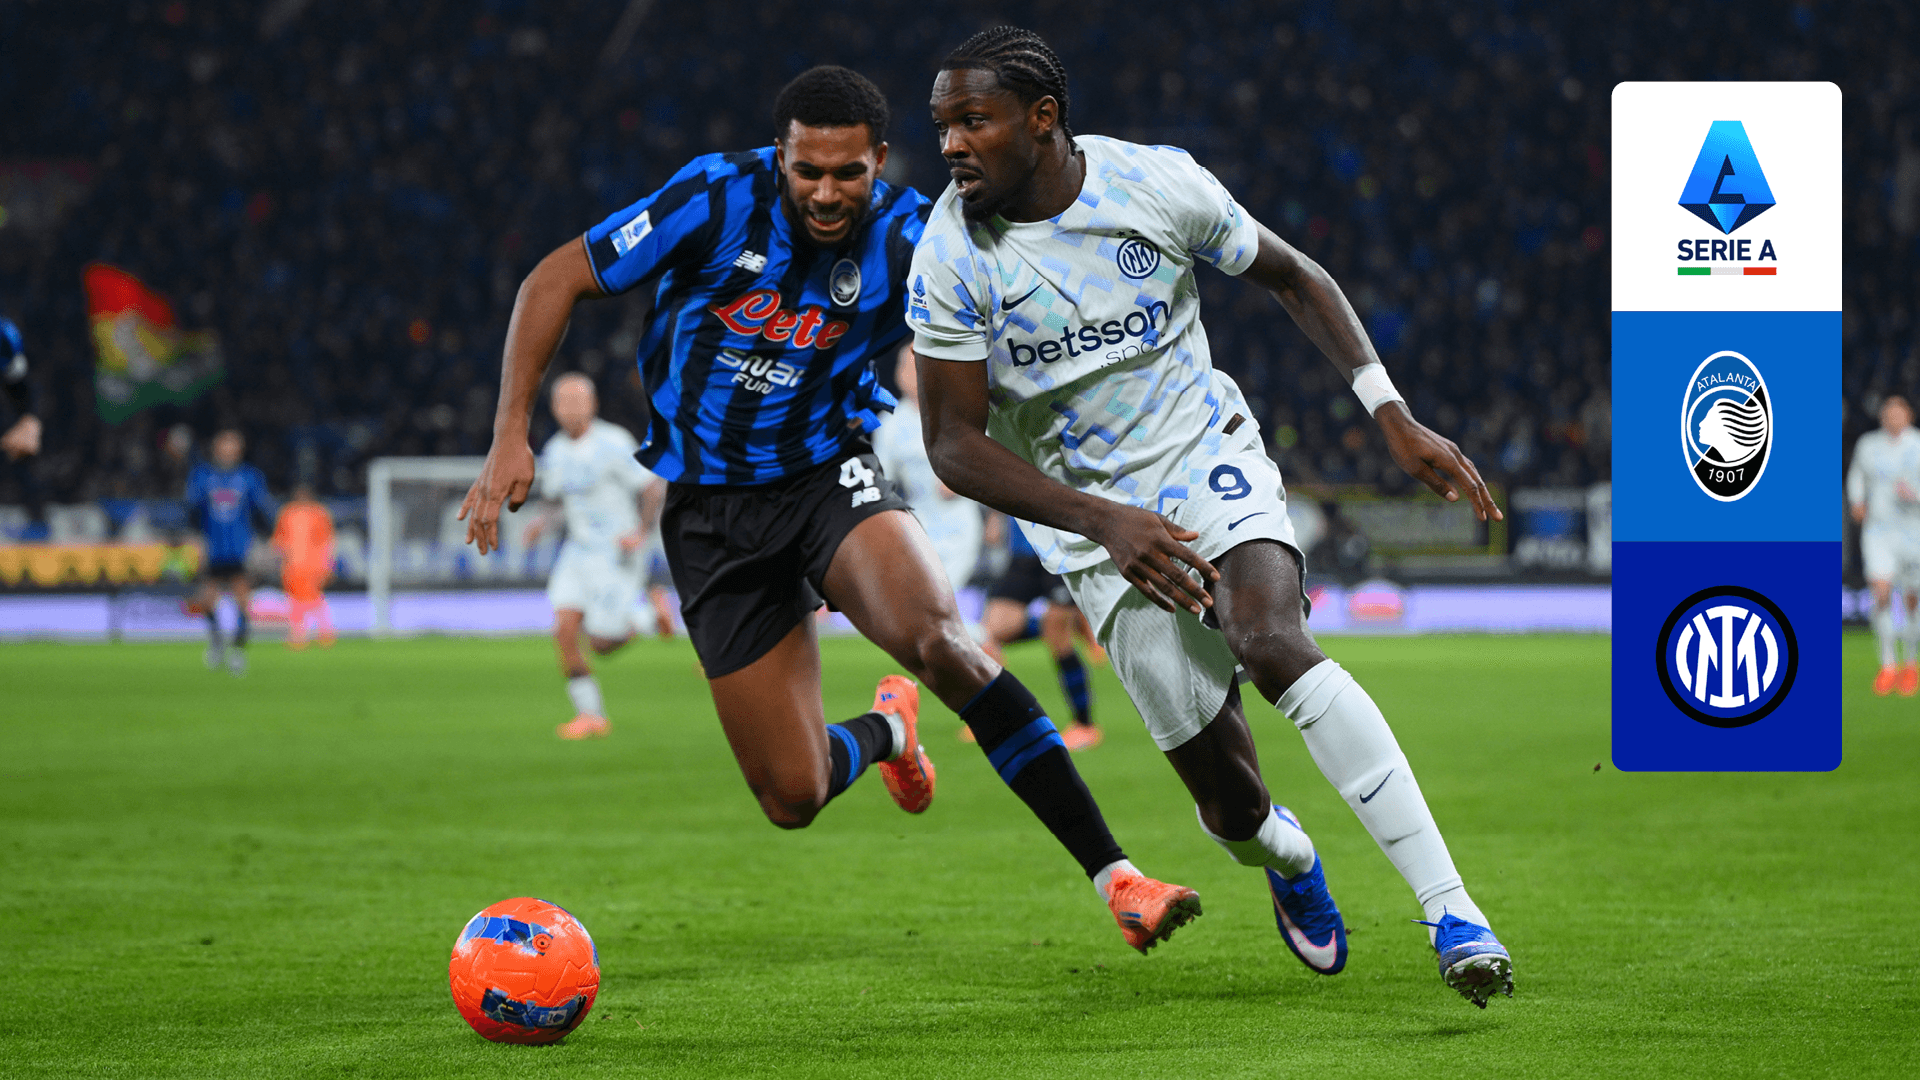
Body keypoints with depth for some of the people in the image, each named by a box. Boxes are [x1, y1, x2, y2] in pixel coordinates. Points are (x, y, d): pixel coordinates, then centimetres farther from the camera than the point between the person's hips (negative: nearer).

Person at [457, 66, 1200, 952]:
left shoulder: (908, 239, -12)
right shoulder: (718, 198, -15)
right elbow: (557, 280, -8)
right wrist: (510, 437, -15)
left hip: (829, 473, 0)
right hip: (710, 509, 0)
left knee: (939, 641, -33)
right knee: (793, 798, -4)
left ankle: (1114, 876, -28)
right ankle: (885, 731, 35)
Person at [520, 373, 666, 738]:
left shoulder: (613, 444, -15)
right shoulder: (554, 452, 7)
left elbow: (655, 486, -11)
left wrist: (641, 531, -21)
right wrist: (543, 520, 3)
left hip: (616, 554, -6)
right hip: (578, 551, 6)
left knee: (602, 644, -8)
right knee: (565, 630, -10)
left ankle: (647, 616, 21)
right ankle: (590, 714, -1)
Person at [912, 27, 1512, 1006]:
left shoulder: (1159, 183, -12)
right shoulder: (952, 255, -14)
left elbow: (1292, 277, 4)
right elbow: (955, 445, -13)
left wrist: (1392, 417, -5)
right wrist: (1106, 523, -26)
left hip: (1210, 457, 0)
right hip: (1094, 520, 0)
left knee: (1271, 641, -32)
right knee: (1230, 801, -6)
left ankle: (1449, 907, -33)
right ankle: (1284, 856, 35)